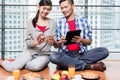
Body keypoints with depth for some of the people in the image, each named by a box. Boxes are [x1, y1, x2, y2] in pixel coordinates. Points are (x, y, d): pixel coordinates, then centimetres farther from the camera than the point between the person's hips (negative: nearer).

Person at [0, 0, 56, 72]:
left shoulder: (52, 23, 2)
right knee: (13, 68, -21)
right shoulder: (31, 22, 2)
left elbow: (54, 43, 0)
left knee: (36, 66, -35)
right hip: (30, 51, 0)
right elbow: (27, 42, 0)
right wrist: (36, 42, -21)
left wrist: (51, 41, -23)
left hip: (44, 54, 0)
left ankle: (21, 63, -4)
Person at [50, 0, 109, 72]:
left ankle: (65, 64, -23)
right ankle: (90, 66, -24)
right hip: (66, 55, -1)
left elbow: (89, 41, 8)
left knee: (104, 51, -22)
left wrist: (81, 40, -13)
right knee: (53, 57, -34)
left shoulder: (83, 20, 8)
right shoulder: (59, 23, 8)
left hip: (81, 54, 2)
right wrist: (60, 42, -16)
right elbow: (56, 45, 7)